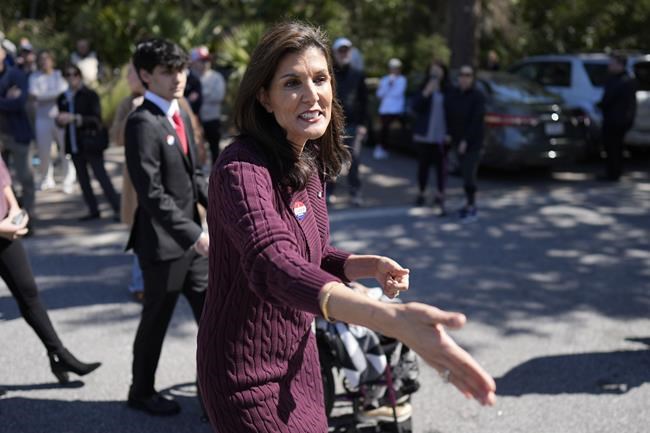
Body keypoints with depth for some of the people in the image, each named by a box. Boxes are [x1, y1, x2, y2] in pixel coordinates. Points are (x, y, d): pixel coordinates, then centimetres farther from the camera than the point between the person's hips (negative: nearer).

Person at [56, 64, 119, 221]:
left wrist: (75, 118, -23)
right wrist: (60, 120, -9)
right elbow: (62, 122, 15)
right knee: (82, 179, 8)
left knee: (101, 176, -8)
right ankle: (93, 210, 14)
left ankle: (117, 208, -5)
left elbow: (97, 119, -13)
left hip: (90, 142, -6)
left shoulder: (90, 95, -6)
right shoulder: (63, 98, 9)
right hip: (74, 144, 6)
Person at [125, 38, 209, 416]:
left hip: (192, 237, 8)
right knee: (156, 321, 10)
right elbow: (152, 193, -24)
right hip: (164, 242, -8)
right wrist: (194, 235, -26)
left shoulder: (180, 114, 9)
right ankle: (142, 392, 30)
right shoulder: (143, 123, -18)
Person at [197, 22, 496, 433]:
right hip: (252, 380, -8)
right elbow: (273, 265, -45)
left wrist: (368, 266, -7)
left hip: (300, 362, 8)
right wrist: (392, 318, -60)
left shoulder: (310, 162, 1)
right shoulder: (241, 170, -26)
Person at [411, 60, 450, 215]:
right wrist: (426, 93, -20)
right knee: (423, 163, 9)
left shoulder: (447, 91, 2)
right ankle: (421, 193, 21)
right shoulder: (423, 88, 4)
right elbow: (414, 106, -8)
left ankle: (440, 194, 1)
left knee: (441, 164, -3)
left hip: (441, 135, -1)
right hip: (425, 134, 1)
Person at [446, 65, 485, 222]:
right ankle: (469, 203, 23)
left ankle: (472, 208, 0)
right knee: (465, 174, 12)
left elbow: (477, 120, -16)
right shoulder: (453, 94, 5)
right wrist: (450, 135, 2)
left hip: (472, 143, -5)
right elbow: (449, 116, 10)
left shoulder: (478, 96, -10)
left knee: (469, 176, -9)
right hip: (458, 141, 5)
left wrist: (466, 140, -18)